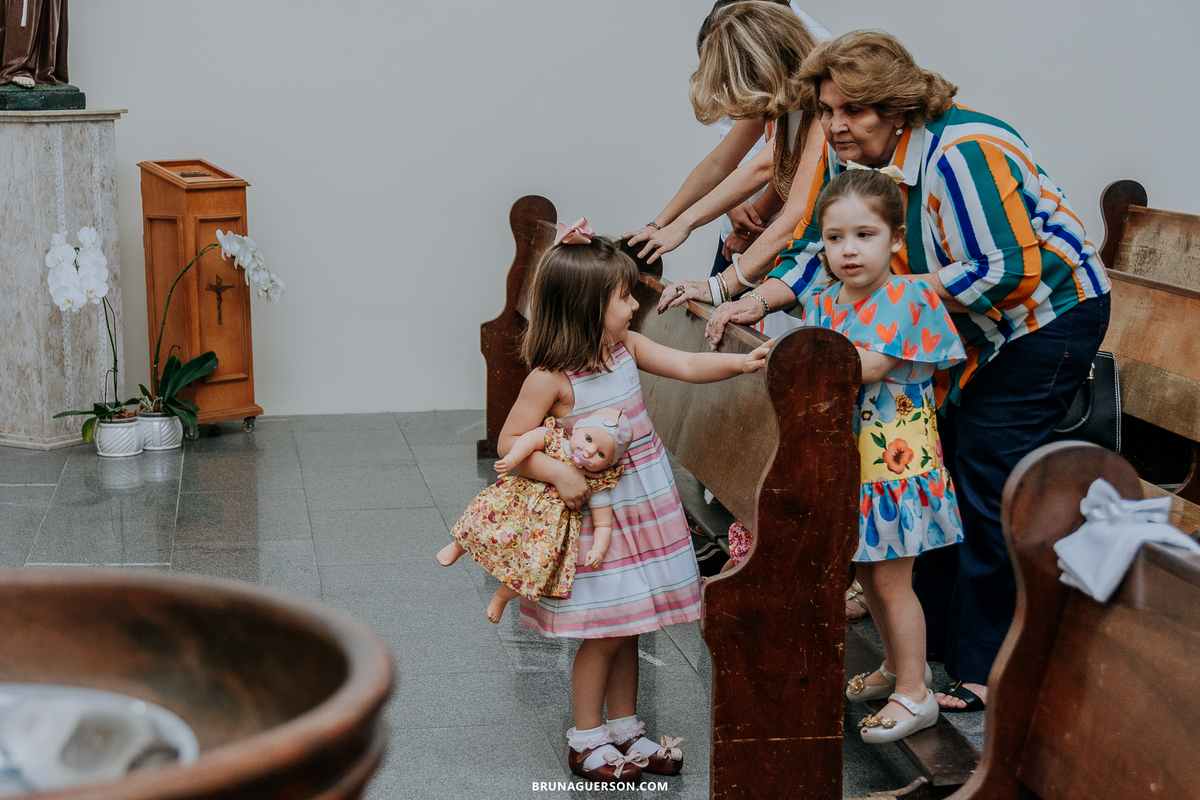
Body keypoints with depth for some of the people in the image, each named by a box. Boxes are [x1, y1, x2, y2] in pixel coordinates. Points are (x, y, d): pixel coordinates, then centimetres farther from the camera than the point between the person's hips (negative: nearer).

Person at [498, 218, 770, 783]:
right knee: (603, 634, 2)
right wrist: (558, 473, -25)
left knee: (627, 628, 15)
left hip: (646, 506, 7)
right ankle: (587, 739, 19)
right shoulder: (551, 377, -18)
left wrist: (743, 361, -11)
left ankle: (624, 728, 29)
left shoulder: (626, 347, 1)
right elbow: (509, 442, -14)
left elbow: (687, 366, 2)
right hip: (596, 516, -7)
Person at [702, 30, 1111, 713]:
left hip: (1049, 313, -9)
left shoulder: (961, 153, -29)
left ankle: (987, 671, 0)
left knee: (988, 483, -10)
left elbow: (1008, 270, -32)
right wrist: (757, 303, -12)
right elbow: (818, 248, 4)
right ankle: (931, 639, 20)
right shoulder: (847, 155, -2)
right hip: (967, 324, 9)